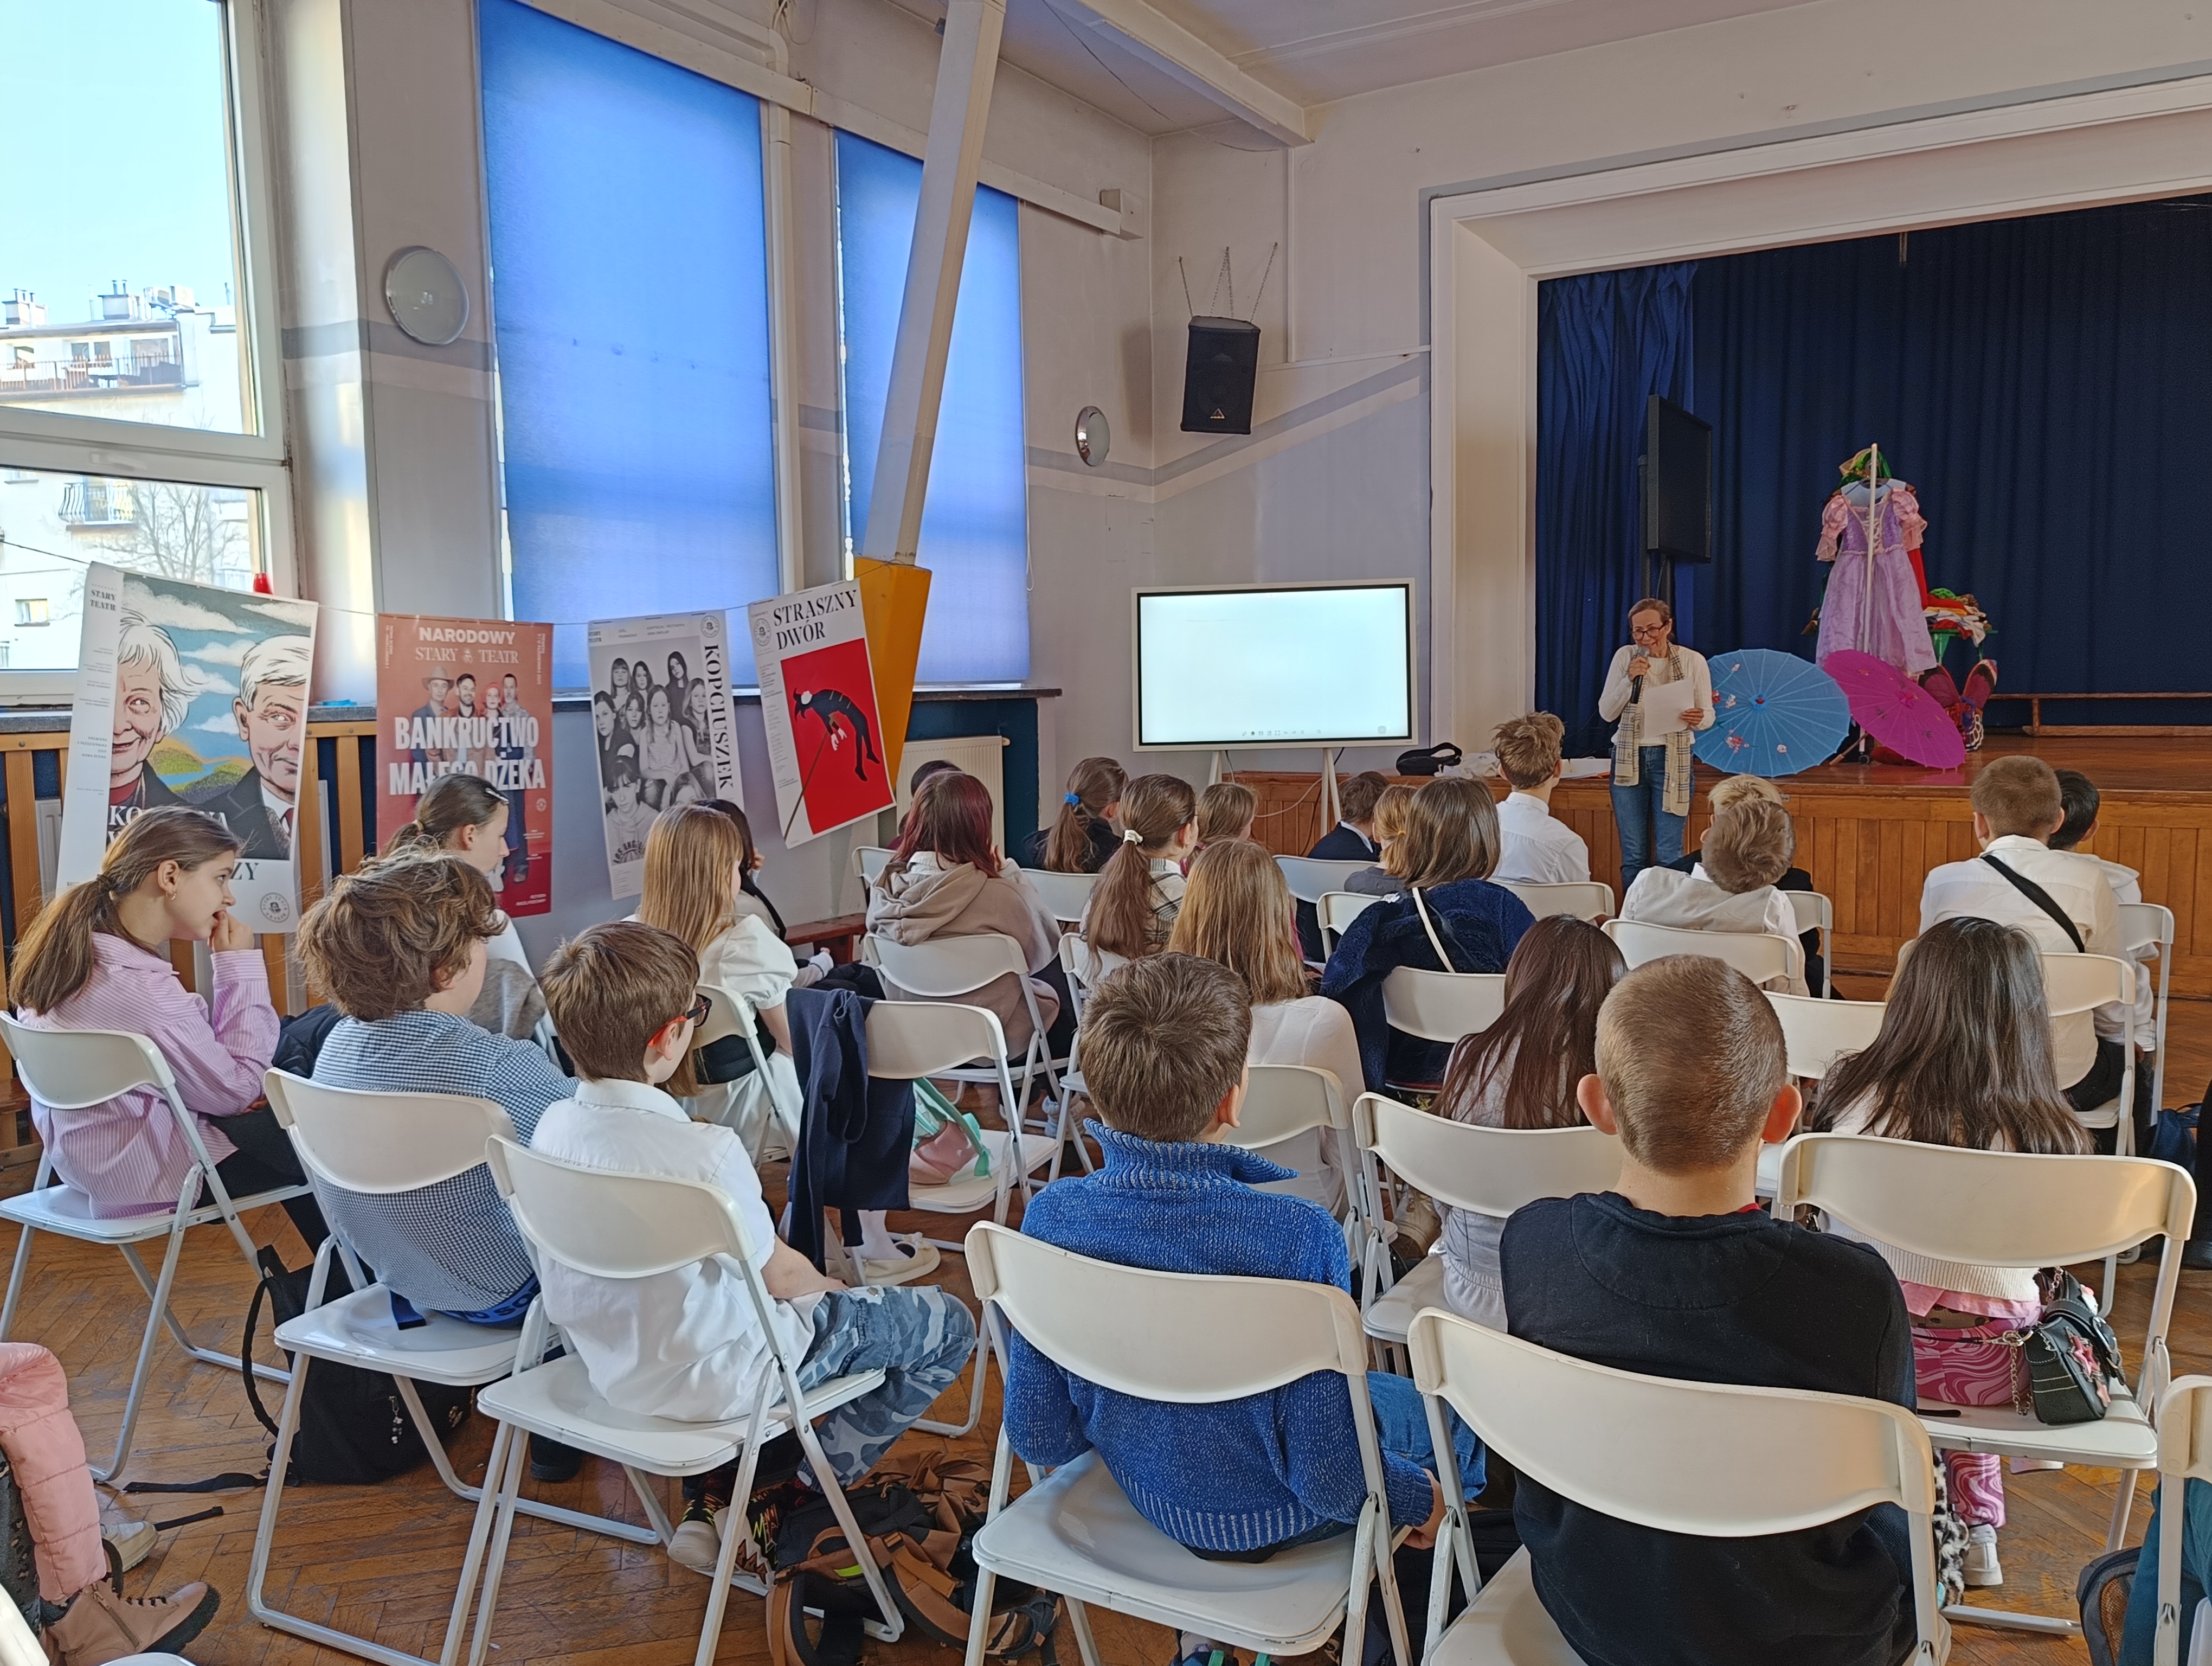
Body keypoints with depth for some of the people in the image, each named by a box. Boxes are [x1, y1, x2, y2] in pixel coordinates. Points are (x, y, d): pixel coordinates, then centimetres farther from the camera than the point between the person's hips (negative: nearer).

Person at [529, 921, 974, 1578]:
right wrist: (830, 1288, 7)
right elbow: (779, 1274, -16)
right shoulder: (706, 1154, -31)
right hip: (710, 1382, -7)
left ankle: (715, 1497, 24)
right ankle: (784, 1505, 10)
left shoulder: (552, 1127, -9)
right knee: (947, 1325, 5)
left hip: (609, 1363, 7)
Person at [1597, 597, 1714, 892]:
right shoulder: (1625, 657, 4)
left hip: (1673, 760, -2)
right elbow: (1607, 713, 2)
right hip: (1629, 759, 2)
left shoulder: (1692, 661, 0)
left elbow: (1708, 716, 3)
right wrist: (1630, 680, -12)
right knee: (1633, 856, 5)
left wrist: (1698, 719, -20)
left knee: (1669, 856, -4)